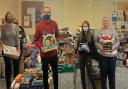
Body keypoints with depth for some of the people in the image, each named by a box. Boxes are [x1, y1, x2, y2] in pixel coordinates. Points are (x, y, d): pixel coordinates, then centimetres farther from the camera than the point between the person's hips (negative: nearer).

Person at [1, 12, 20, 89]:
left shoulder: (15, 26, 1)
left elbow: (17, 38, 0)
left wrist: (18, 47, -8)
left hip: (14, 47, 2)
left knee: (16, 65, 8)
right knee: (8, 66, 3)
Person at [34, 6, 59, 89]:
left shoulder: (54, 24, 1)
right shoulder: (39, 25, -6)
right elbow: (36, 39, -1)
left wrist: (56, 42, -8)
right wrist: (41, 47, -16)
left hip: (54, 53, 2)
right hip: (44, 53, -2)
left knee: (55, 72, 13)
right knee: (45, 73, 10)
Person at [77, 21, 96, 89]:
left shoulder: (91, 36, -4)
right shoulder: (80, 36, 5)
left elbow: (93, 47, -4)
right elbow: (77, 46, 11)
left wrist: (89, 50, -22)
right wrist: (79, 48, -9)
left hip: (88, 57, -3)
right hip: (81, 57, 4)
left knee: (89, 74, -5)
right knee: (82, 73, 9)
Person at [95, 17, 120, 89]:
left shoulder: (113, 31, 3)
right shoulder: (99, 32, 0)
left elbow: (118, 41, 6)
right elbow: (95, 42, 1)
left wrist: (114, 46, -13)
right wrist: (100, 47, -16)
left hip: (112, 55, 1)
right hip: (102, 55, -1)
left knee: (112, 73, 9)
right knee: (103, 73, 7)